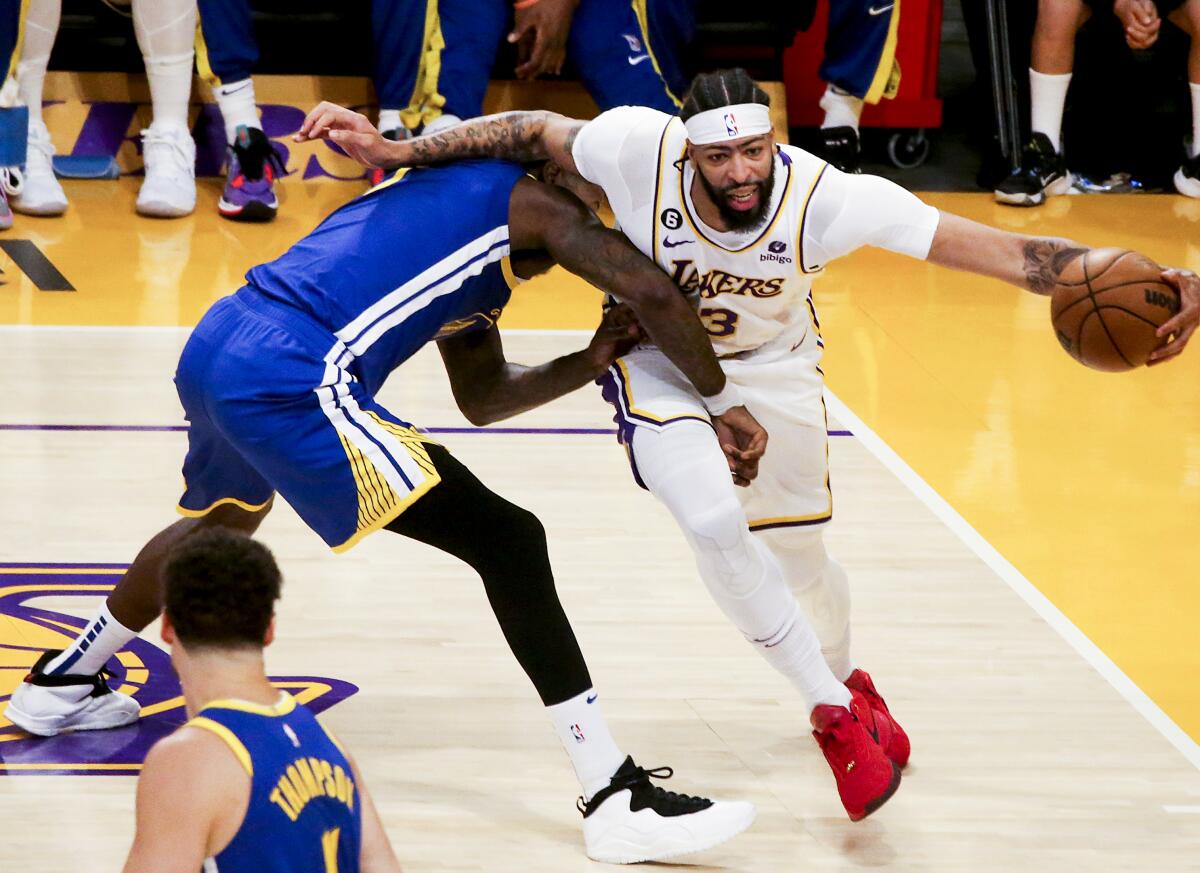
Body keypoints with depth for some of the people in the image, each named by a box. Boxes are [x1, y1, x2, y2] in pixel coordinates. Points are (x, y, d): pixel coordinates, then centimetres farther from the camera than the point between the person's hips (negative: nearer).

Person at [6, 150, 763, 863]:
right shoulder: (531, 200, 6)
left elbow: (482, 400, 37)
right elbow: (653, 291, -8)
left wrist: (589, 365, 26)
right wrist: (725, 404, 3)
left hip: (216, 346, 10)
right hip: (291, 385, -10)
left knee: (223, 520, 41)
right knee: (509, 543, -9)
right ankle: (618, 800, -13)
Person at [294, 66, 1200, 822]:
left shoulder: (823, 196, -37)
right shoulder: (640, 149, -36)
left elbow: (1001, 250, -40)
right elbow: (530, 132, -16)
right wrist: (396, 151, -21)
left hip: (774, 364, 1)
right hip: (660, 362, -1)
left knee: (799, 555, 12)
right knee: (716, 524, -23)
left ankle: (845, 680, 48)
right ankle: (837, 716, -5)